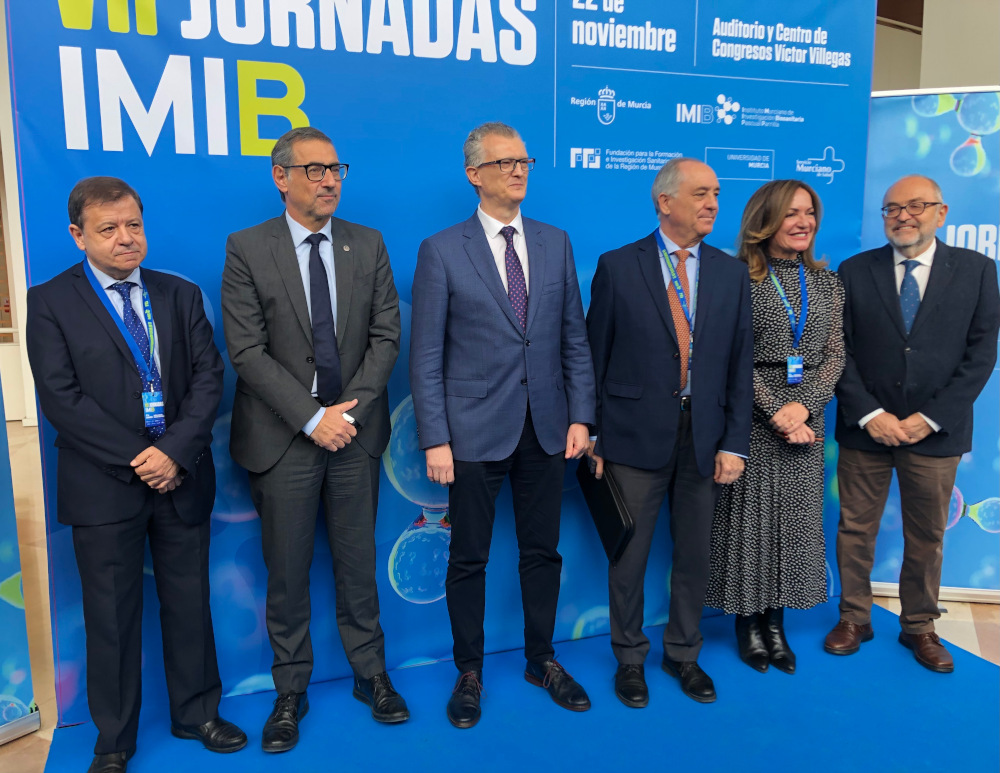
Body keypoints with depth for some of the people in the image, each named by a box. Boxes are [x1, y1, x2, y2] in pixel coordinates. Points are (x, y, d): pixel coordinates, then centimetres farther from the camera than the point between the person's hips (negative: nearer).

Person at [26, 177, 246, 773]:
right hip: (104, 485, -2)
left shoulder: (181, 295, 8)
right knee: (111, 614, 9)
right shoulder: (50, 302, 0)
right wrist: (136, 459, -15)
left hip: (181, 477, 3)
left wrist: (174, 451, -12)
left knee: (190, 602, 13)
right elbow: (61, 397, -9)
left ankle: (197, 713, 32)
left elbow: (208, 377, 1)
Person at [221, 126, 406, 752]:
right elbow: (248, 351, -8)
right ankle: (291, 692, 26)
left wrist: (351, 408, -10)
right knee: (287, 572, 8)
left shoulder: (368, 245, 6)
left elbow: (386, 337, 2)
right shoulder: (247, 249, -2)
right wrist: (311, 417, -15)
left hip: (355, 430, 2)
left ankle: (371, 675, 29)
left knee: (358, 561, 12)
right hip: (284, 437, -2)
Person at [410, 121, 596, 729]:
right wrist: (435, 439, -10)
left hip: (546, 428, 3)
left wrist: (580, 416, 1)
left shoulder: (556, 243, 7)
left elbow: (575, 338, 8)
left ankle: (542, 660, 34)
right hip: (476, 429, -3)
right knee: (469, 558, 9)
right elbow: (426, 356, -5)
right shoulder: (441, 251, -3)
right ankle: (469, 672, 28)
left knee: (542, 551, 14)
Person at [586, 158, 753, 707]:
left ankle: (683, 653, 35)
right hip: (636, 435, -3)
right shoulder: (618, 267, -3)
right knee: (629, 553, 8)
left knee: (695, 554, 14)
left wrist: (734, 443, -1)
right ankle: (629, 658, 29)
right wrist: (592, 437, -2)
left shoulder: (731, 274, 6)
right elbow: (594, 356, -1)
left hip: (704, 438, 3)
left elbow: (740, 366, 5)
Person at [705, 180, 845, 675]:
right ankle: (748, 622, 20)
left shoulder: (827, 283, 10)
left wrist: (802, 405, -11)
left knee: (795, 517, 9)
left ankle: (775, 622, 23)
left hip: (804, 417, 5)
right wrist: (775, 412, -16)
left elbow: (835, 355, 5)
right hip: (752, 417, -4)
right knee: (748, 516, 3)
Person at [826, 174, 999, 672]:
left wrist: (930, 418, -11)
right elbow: (838, 352, -2)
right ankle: (854, 619, 26)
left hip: (935, 431, 0)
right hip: (864, 428, 0)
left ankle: (919, 627, 30)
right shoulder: (854, 271, 1)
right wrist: (870, 414, -12)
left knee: (926, 537, 12)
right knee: (855, 530, 9)